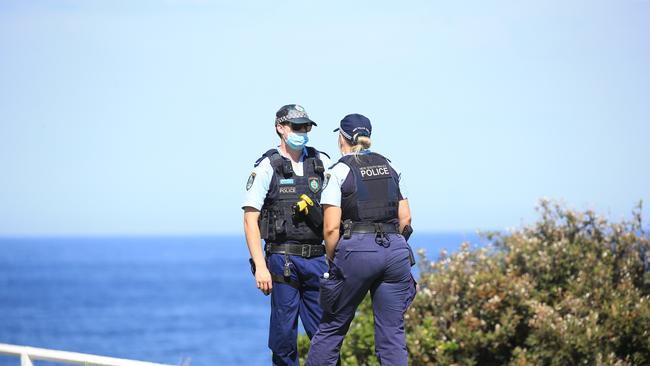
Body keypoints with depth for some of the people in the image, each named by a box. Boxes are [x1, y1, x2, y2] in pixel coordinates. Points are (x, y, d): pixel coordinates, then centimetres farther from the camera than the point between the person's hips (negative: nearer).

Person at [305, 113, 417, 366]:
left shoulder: (339, 171, -2)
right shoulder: (390, 168, 13)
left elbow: (331, 227, -8)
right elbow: (405, 218, 12)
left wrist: (332, 261, 5)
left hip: (356, 250, -4)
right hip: (396, 250, 4)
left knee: (332, 326, 10)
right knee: (392, 333, 4)